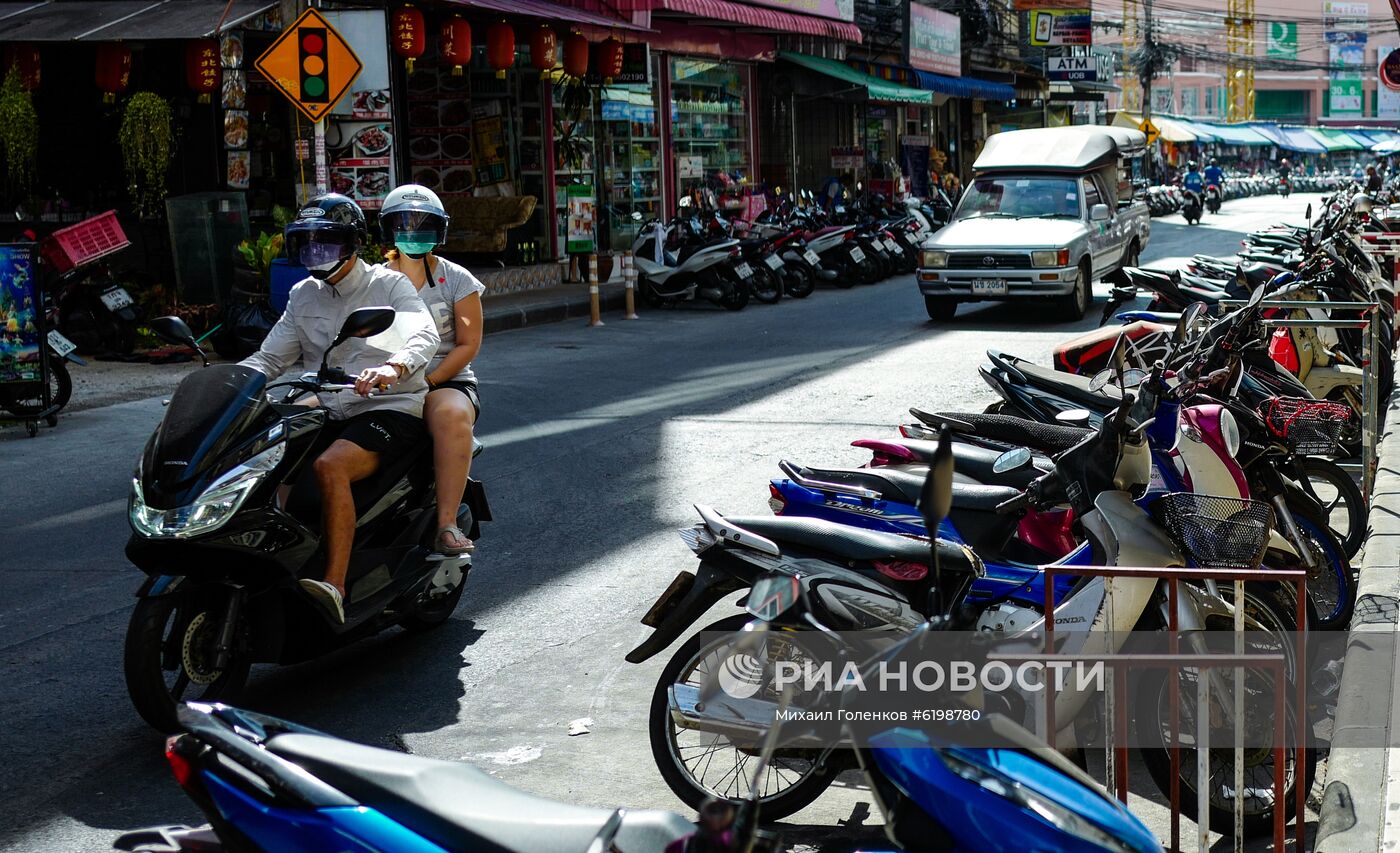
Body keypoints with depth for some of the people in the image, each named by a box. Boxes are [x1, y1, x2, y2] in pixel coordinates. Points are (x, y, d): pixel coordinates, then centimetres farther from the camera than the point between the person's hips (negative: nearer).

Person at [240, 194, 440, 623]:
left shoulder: (389, 284, -2)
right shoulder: (304, 296, 15)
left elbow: (424, 336, -20)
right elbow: (269, 358, 15)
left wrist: (392, 368, -42)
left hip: (392, 410, -6)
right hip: (333, 417, 6)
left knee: (329, 467, -34)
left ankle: (335, 587, -41)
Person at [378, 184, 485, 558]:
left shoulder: (456, 280, 6)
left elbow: (468, 344, 0)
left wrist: (427, 382, -13)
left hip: (446, 381, -2)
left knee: (452, 416, -40)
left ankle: (447, 524, -40)